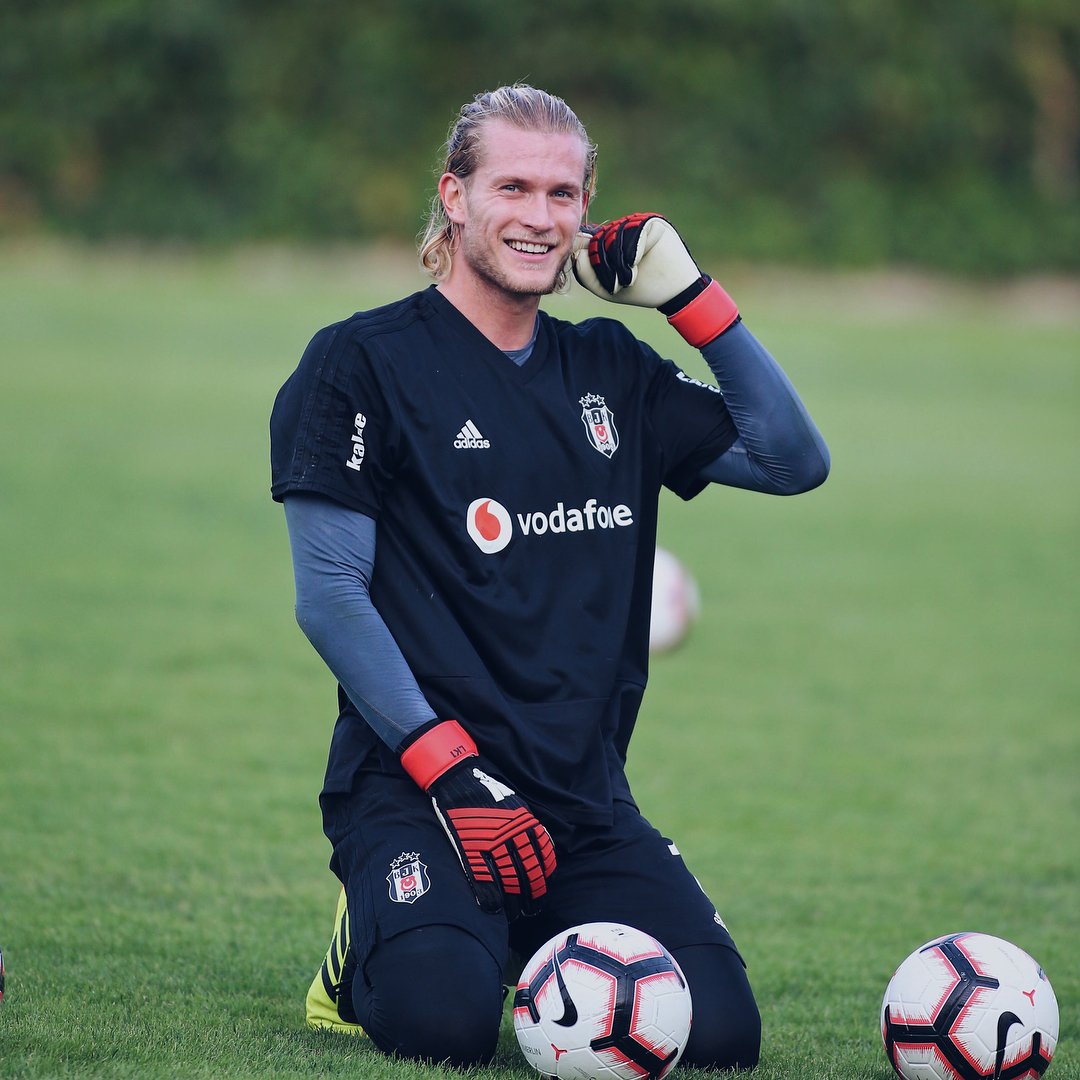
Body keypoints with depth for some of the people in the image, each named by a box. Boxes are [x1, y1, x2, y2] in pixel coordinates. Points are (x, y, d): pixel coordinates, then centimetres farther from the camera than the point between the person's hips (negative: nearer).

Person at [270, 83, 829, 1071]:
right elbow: (330, 596, -6)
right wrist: (450, 772, -16)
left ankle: (540, 946, 15)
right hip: (413, 786, -5)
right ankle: (372, 948, 6)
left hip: (585, 797, 5)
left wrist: (691, 296, 5)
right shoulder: (361, 364, -1)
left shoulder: (610, 370, 16)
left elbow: (794, 459, 14)